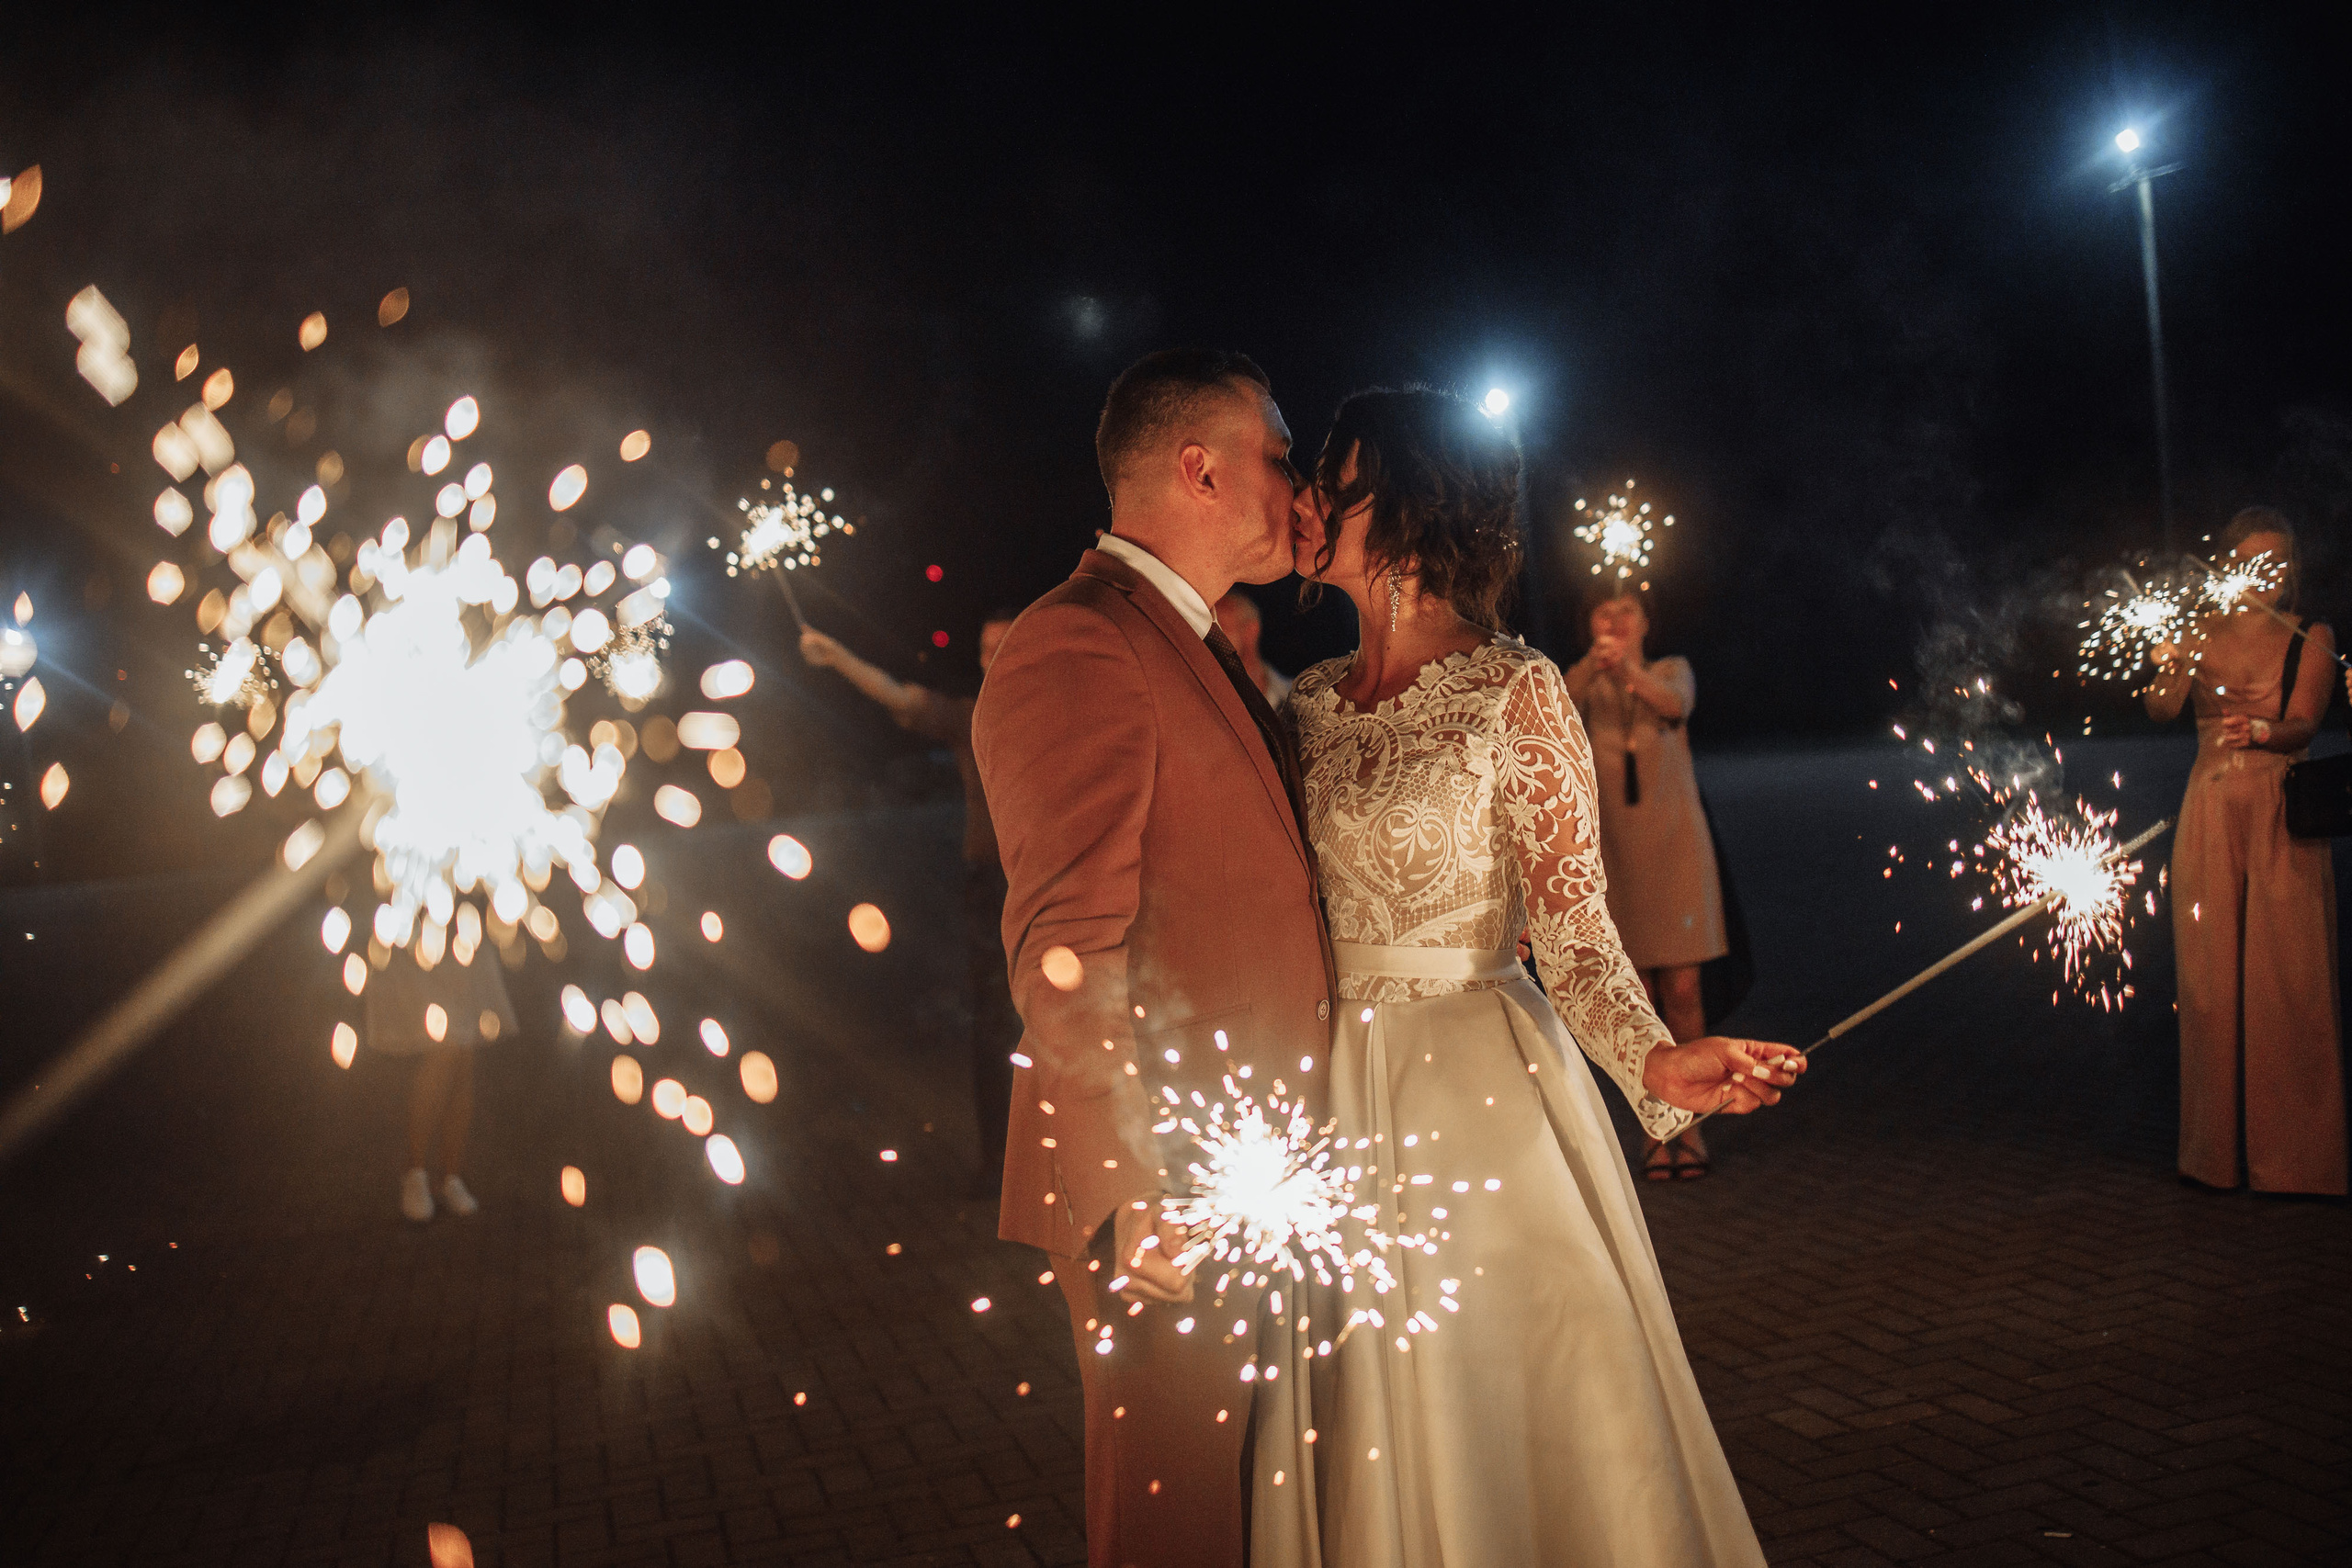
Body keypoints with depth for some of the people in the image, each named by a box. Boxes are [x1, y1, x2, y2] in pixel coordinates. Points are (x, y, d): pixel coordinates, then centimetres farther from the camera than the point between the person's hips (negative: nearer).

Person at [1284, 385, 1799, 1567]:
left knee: (1503, 1401, 5)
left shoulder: (1514, 692, -8)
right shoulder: (1311, 701, 7)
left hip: (1479, 1088, -5)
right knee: (1369, 1415, 13)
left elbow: (1573, 929, -12)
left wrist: (1654, 1058, -27)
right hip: (1333, 1090, 5)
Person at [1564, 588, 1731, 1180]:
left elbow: (1674, 704, -17)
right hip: (1614, 851, 0)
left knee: (1682, 991, -3)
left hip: (1675, 844, 0)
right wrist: (1591, 667, -37)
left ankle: (1690, 1123, 11)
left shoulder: (1671, 669, 6)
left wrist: (1629, 670, -37)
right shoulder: (1585, 682, 6)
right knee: (1638, 996, 1)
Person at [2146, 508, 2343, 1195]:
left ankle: (2291, 1155, 4)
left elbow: (2304, 724, -9)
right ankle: (2217, 1151, 12)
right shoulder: (2202, 633, 9)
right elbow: (2163, 709, -4)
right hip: (2210, 813, 2)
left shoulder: (2310, 639, 4)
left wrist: (2260, 731, -31)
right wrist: (2167, 668, -26)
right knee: (2210, 979, 3)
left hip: (2281, 818, -2)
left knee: (2286, 982, -5)